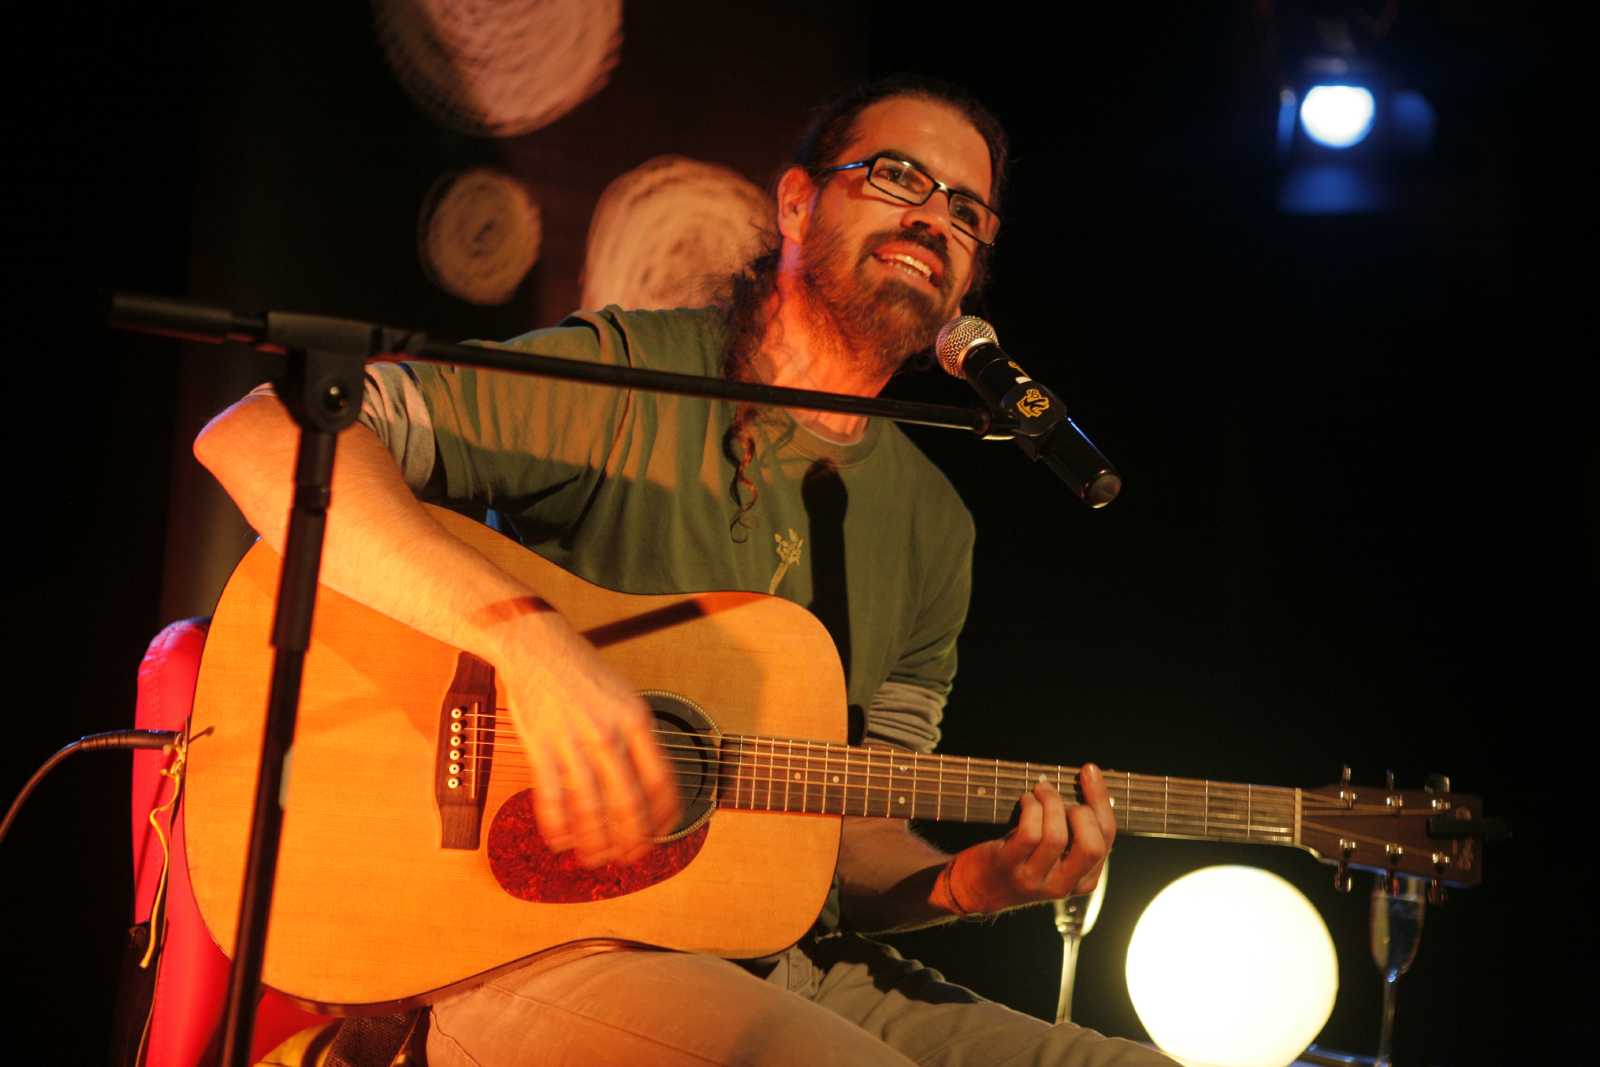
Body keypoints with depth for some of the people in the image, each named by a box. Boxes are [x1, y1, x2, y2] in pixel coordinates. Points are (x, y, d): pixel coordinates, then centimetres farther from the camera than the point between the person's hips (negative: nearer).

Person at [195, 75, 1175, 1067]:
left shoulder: (933, 528, 11)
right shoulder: (625, 378, -7)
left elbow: (852, 834, 14)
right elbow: (261, 434, -18)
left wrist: (962, 884, -9)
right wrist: (529, 635, -29)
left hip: (785, 969, 6)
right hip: (536, 948, -6)